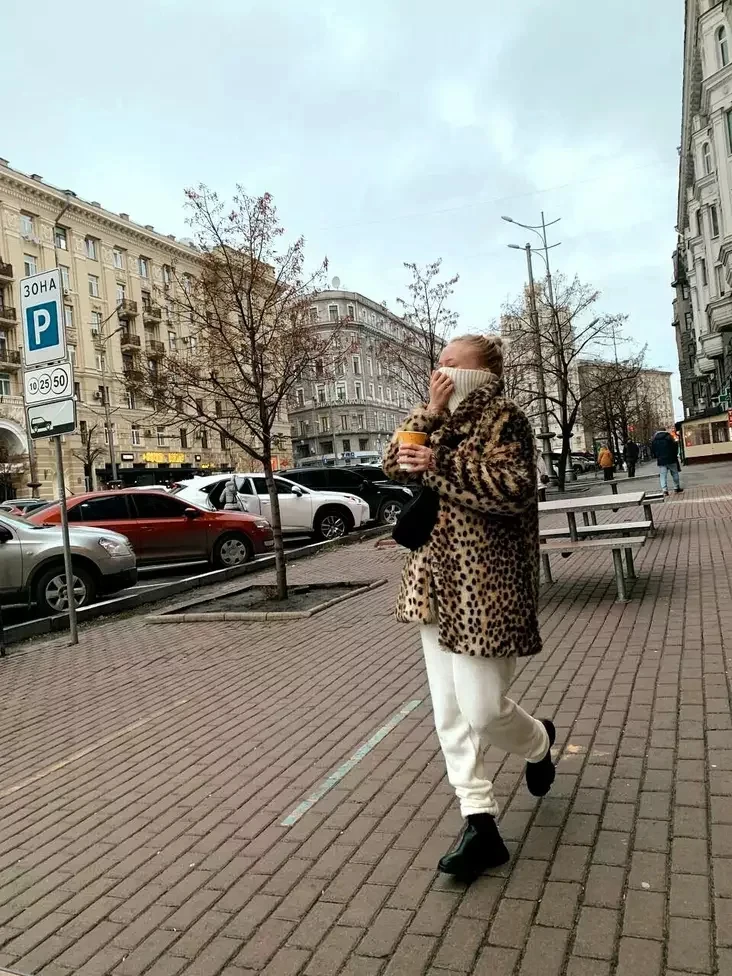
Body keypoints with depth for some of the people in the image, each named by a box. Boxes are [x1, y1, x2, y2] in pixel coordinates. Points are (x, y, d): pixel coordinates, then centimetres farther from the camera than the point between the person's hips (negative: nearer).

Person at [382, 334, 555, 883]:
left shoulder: (504, 420, -7)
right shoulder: (442, 421, 16)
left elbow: (514, 490, -21)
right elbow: (394, 465, 4)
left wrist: (440, 466, -23)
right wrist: (429, 414, -6)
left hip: (486, 585, -7)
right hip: (436, 584, 8)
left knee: (482, 709, -2)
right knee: (451, 714, 7)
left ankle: (538, 744, 33)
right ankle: (481, 826, 18)